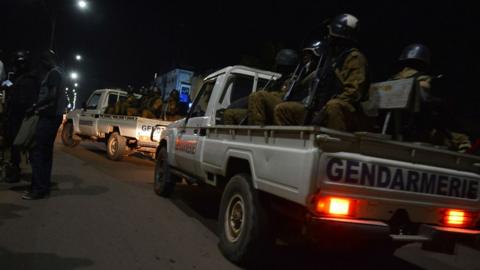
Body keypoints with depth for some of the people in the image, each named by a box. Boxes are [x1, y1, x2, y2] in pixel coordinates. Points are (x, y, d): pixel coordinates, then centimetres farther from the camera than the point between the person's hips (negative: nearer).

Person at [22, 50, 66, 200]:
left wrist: (35, 107, -14)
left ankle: (38, 189, -12)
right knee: (45, 152, 11)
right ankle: (44, 186, 14)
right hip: (53, 116, 10)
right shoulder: (58, 73, 20)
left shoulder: (53, 73, -11)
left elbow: (52, 96, -22)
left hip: (49, 116, -10)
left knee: (36, 152, -12)